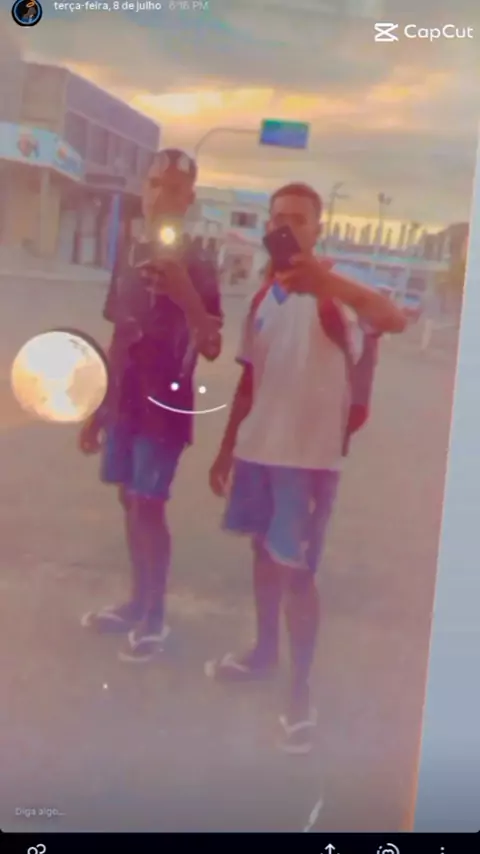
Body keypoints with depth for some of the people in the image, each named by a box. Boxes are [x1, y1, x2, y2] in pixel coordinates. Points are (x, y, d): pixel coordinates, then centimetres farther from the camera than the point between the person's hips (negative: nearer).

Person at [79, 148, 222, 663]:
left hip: (166, 407, -6)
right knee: (131, 503, 12)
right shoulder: (129, 259, 9)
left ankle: (154, 618, 9)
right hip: (124, 403, 6)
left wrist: (186, 296, -36)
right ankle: (137, 603, 24)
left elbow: (211, 348, -19)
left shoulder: (195, 269, -10)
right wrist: (98, 409, 15)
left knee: (149, 508, -4)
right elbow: (118, 339, 14)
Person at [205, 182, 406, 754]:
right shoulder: (263, 297, 10)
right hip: (258, 446, 6)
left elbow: (394, 321, -31)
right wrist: (227, 448, 17)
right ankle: (264, 652, 37)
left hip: (310, 452, -6)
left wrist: (328, 278, -46)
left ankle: (300, 692, 12)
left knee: (296, 570, -3)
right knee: (264, 551, 18)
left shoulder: (334, 291, -10)